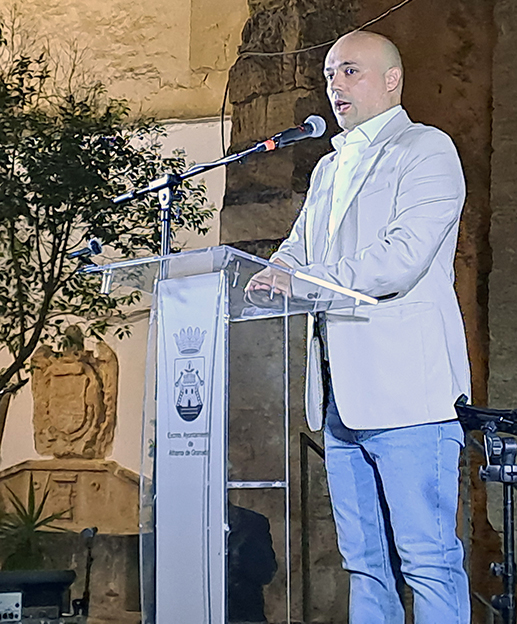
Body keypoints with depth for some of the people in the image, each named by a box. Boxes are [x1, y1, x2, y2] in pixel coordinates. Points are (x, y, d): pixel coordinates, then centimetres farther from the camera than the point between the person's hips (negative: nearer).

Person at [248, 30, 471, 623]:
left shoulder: (427, 150, -2)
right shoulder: (329, 168, 24)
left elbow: (402, 258, -15)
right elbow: (295, 253, 22)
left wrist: (304, 281, -19)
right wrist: (258, 282, 0)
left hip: (407, 390, -7)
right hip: (341, 395, 8)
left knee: (429, 560, -5)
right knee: (365, 562, 11)